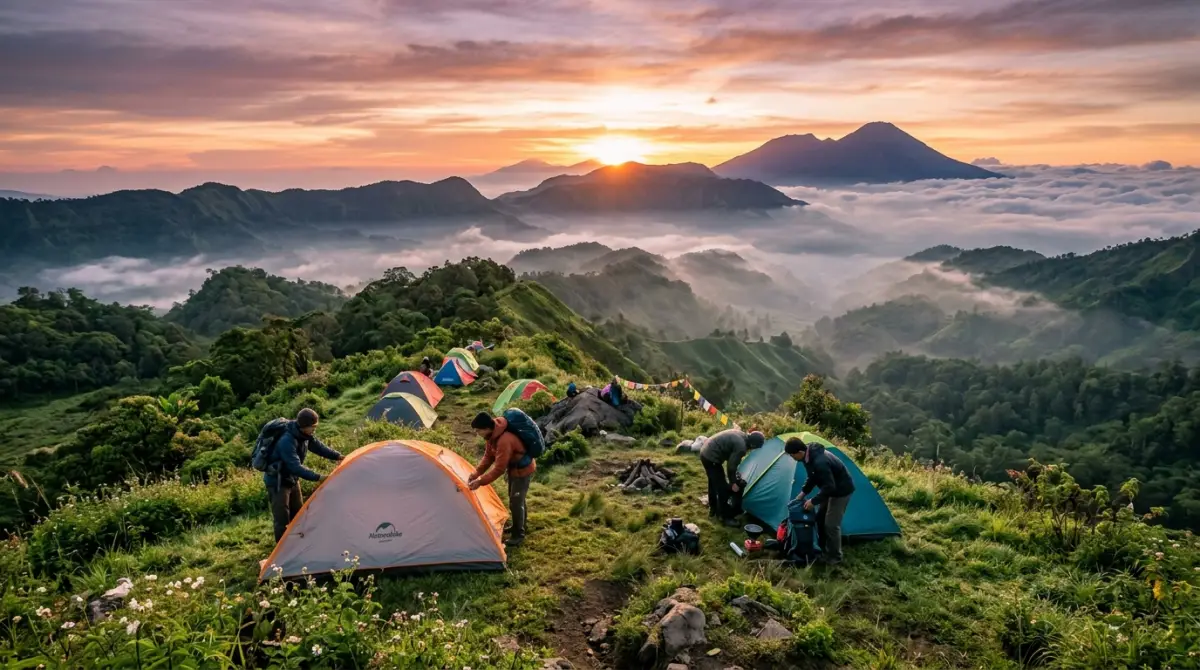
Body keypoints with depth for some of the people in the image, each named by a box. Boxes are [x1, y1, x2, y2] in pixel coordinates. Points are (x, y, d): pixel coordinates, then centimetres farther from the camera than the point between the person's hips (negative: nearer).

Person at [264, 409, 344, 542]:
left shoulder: (305, 435, -8)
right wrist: (318, 478, -39)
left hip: (291, 479, 9)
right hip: (277, 482, -9)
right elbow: (296, 467, -38)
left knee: (298, 515, 17)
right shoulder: (287, 441, -34)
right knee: (282, 519, -6)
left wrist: (337, 456, -1)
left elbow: (318, 446, 8)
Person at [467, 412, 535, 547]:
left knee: (515, 502, -1)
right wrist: (475, 474, -6)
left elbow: (499, 469, -33)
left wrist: (480, 482, -28)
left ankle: (518, 535, 15)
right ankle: (519, 526, 42)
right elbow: (488, 456, 2)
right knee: (516, 498, 24)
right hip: (514, 467, 10)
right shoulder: (493, 434, -9)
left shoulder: (504, 441, -38)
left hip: (523, 469, -10)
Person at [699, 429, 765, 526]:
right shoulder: (741, 447, -21)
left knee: (713, 482, 25)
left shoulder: (740, 434, 8)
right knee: (722, 487, 0)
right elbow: (731, 466, -15)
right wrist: (733, 482, 0)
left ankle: (713, 509, 41)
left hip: (705, 452, 10)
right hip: (711, 458, -10)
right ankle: (725, 517, 10)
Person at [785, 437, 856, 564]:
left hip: (841, 490, -10)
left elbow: (829, 487, -32)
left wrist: (813, 501, -23)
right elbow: (813, 477, 11)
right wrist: (803, 493, 5)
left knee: (831, 524, -5)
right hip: (832, 488, 10)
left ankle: (834, 557, 11)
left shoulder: (819, 462, -37)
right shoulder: (810, 455, -5)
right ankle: (822, 548, 31)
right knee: (820, 518, 16)